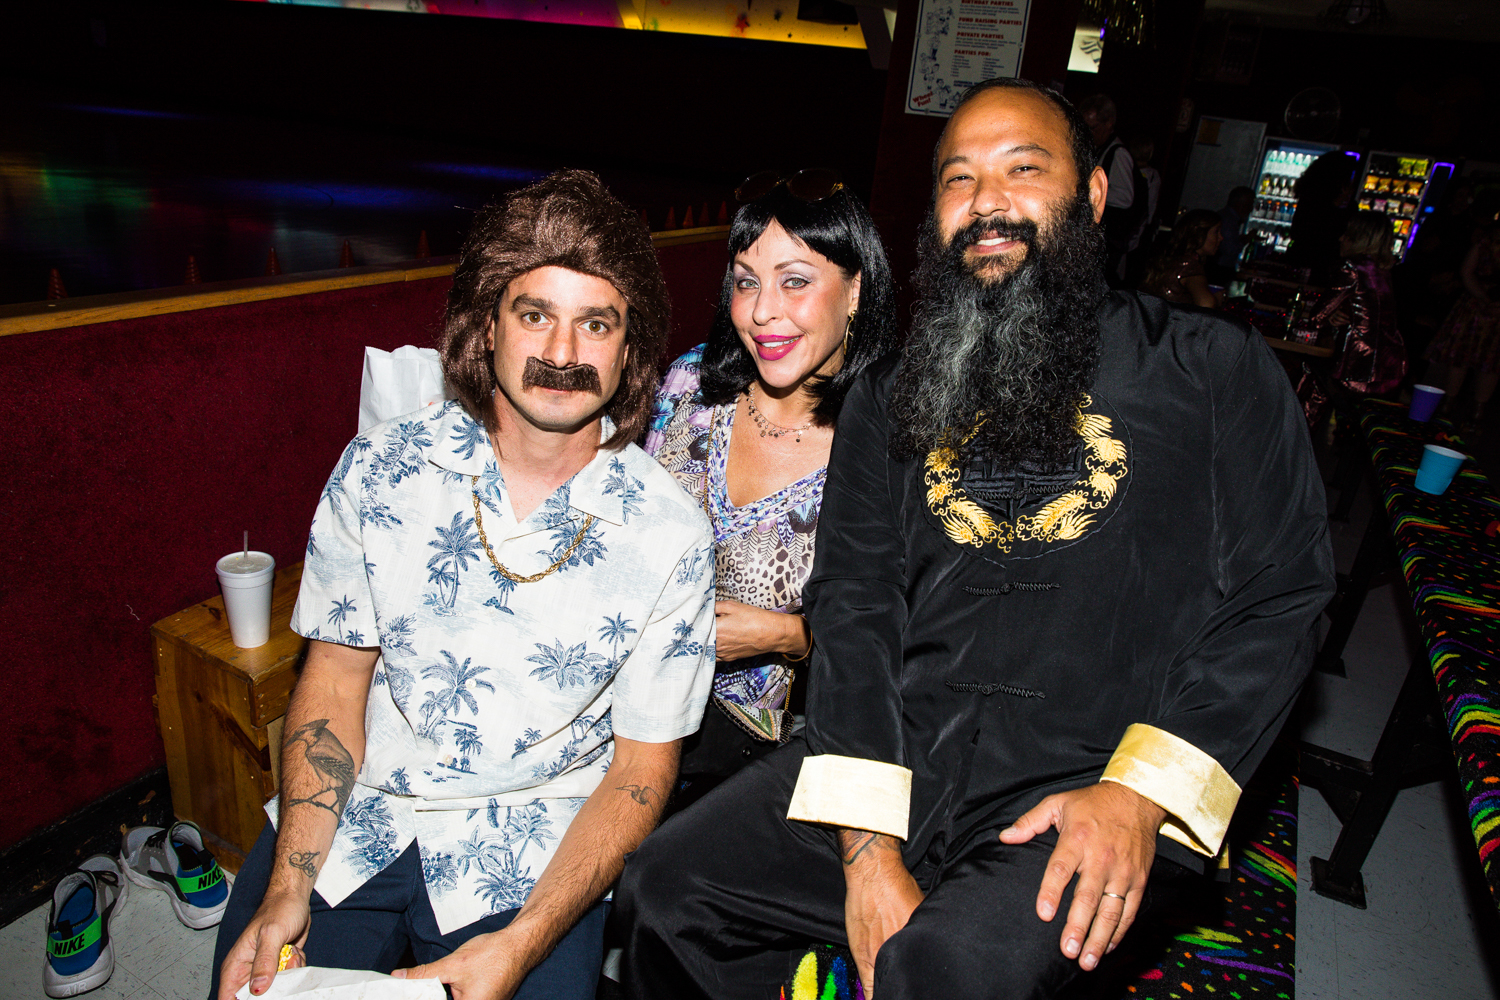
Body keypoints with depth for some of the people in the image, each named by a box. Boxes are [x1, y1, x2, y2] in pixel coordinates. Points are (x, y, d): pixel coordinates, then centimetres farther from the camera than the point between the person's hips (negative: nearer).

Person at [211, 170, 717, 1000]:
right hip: (353, 817, 2)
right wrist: (287, 889, -9)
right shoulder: (378, 469, -5)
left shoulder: (669, 535, -11)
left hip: (530, 853, -1)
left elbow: (641, 766, -7)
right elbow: (336, 674, 1)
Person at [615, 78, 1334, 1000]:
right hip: (901, 756, 4)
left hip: (1087, 784, -3)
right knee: (663, 891, -6)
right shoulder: (890, 398, 12)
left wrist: (1140, 793, -12)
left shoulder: (1216, 369, 6)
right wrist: (866, 846, -8)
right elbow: (854, 603, 3)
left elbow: (1278, 597, 1)